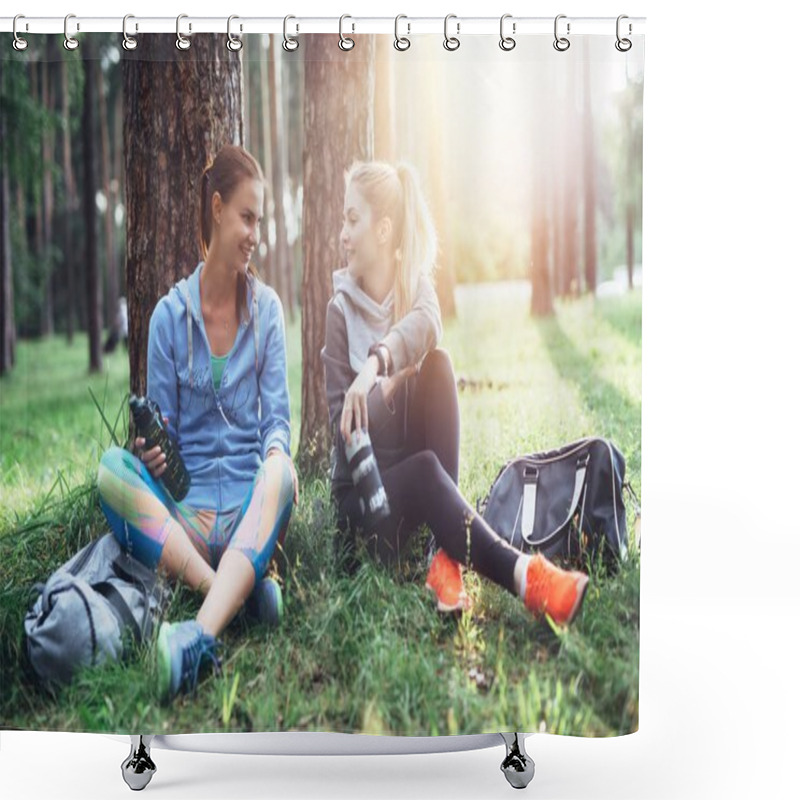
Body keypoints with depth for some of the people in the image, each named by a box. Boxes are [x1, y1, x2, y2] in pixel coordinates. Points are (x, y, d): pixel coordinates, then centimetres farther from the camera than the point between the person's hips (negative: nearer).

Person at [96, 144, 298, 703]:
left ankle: (201, 636, -50)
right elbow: (161, 435, 7)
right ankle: (237, 589, -36)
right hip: (187, 512, 1)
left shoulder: (267, 307, 6)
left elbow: (277, 419, 2)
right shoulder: (170, 314, 4)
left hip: (251, 508, 0)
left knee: (279, 473, -35)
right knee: (111, 469, -28)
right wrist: (148, 455, -17)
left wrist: (277, 454, -21)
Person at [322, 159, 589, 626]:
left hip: (411, 471, 2)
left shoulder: (417, 286, 3)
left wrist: (376, 360, -46)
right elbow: (342, 424, -9)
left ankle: (449, 561, -31)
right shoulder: (342, 309, 0)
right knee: (424, 469, -35)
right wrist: (383, 391, -28)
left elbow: (425, 324, -26)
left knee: (437, 362, -23)